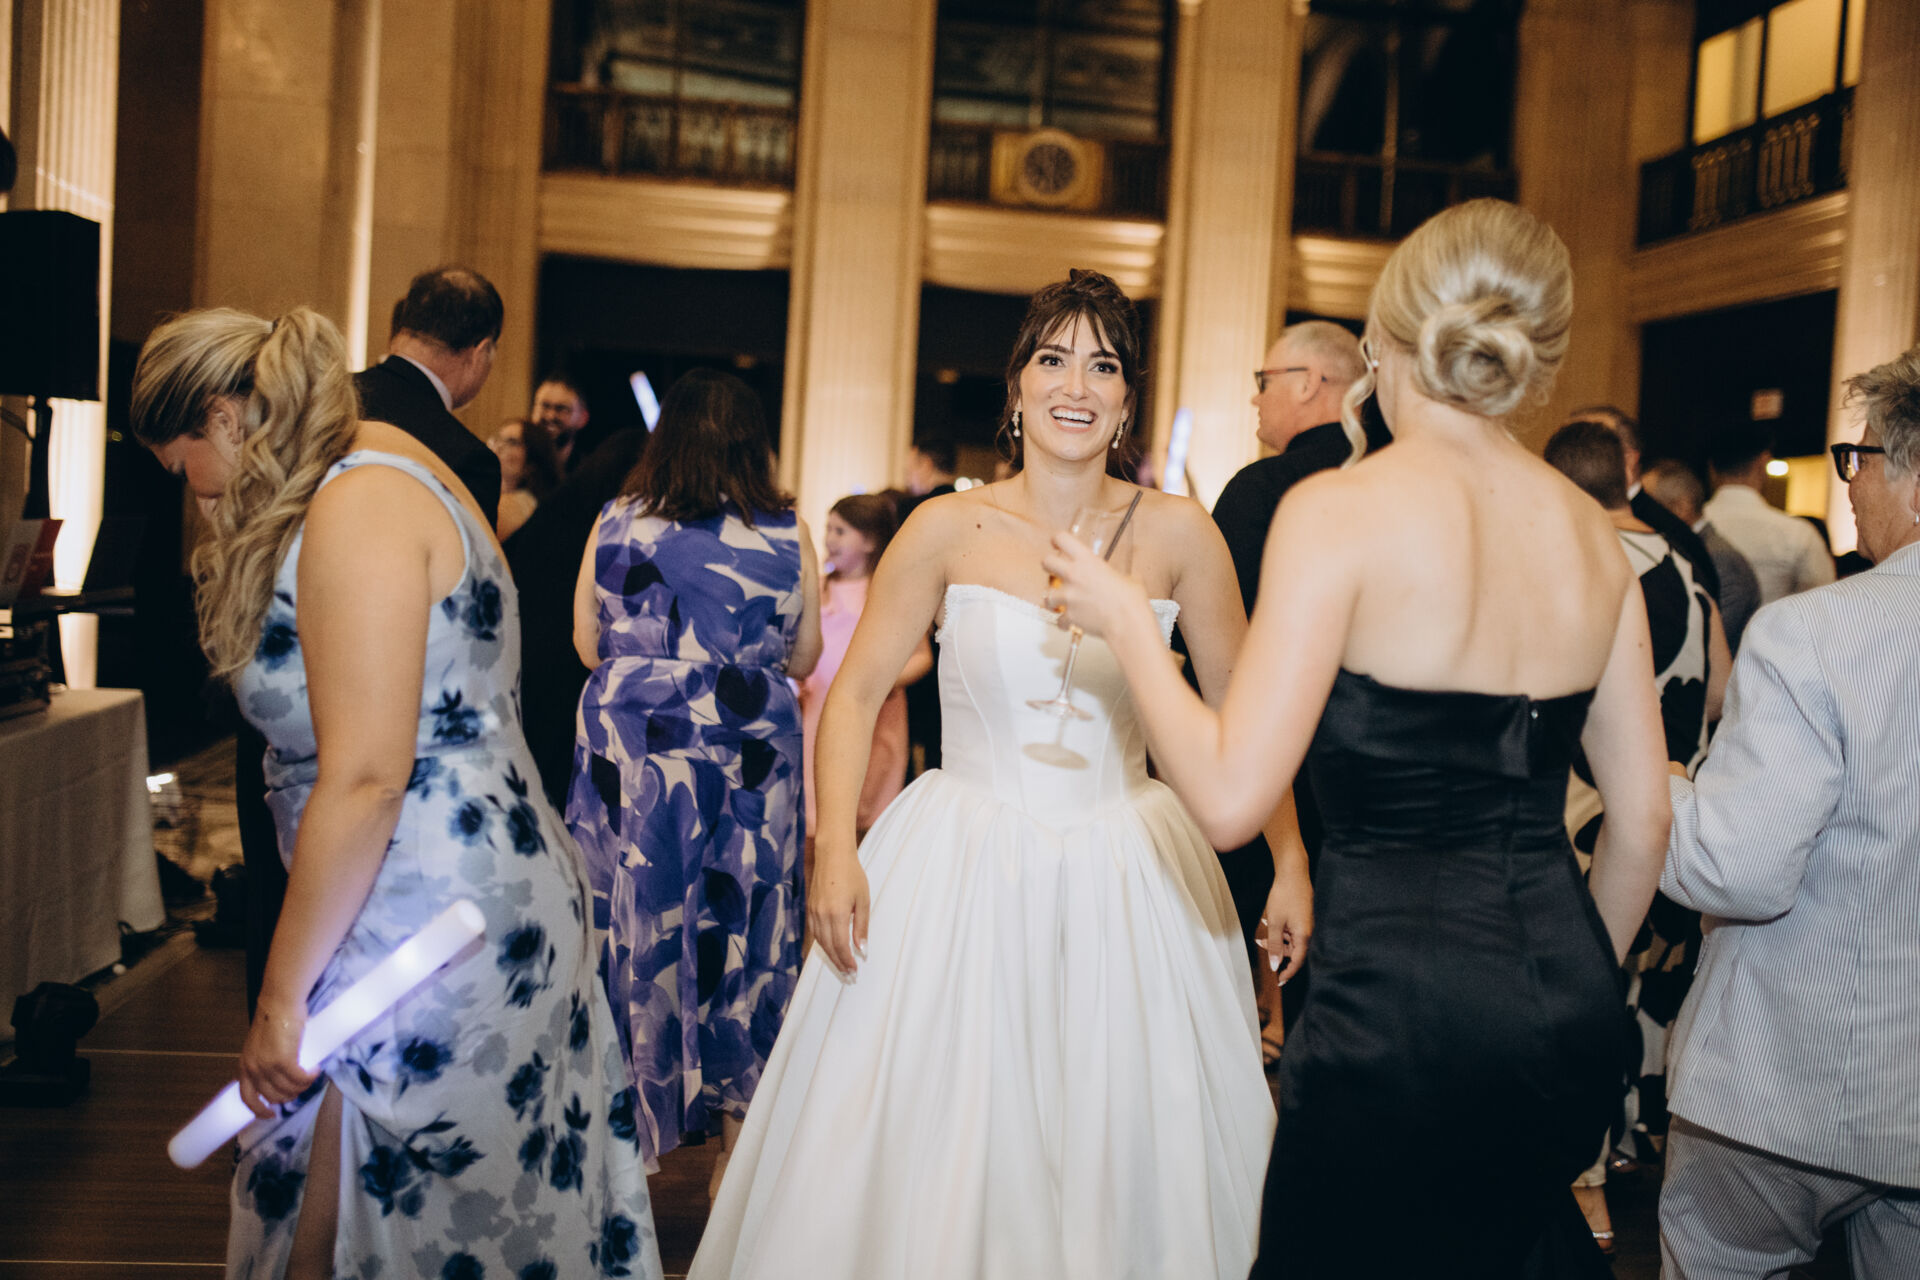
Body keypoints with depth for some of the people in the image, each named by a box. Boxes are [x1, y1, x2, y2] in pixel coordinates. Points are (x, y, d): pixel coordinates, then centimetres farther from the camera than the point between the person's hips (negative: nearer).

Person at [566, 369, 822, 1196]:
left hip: (629, 756, 0)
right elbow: (802, 658, 7)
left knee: (631, 929, 10)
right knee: (744, 937, 10)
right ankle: (740, 1153, 21)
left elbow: (588, 645, 7)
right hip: (751, 767, 0)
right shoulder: (787, 534, -1)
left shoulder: (615, 522, -1)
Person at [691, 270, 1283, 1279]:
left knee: (1126, 1167, 9)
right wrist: (835, 850, -12)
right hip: (963, 868, -1)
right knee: (932, 1150, 7)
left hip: (1126, 881, 1)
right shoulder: (950, 528, -3)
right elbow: (854, 694, 0)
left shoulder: (1176, 532, -2)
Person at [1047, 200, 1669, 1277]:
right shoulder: (1594, 534, 5)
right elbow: (1643, 821, 9)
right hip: (1567, 1009, 6)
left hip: (1397, 1002, -6)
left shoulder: (1342, 510, -13)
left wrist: (1127, 622, -3)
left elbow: (1231, 799, -18)